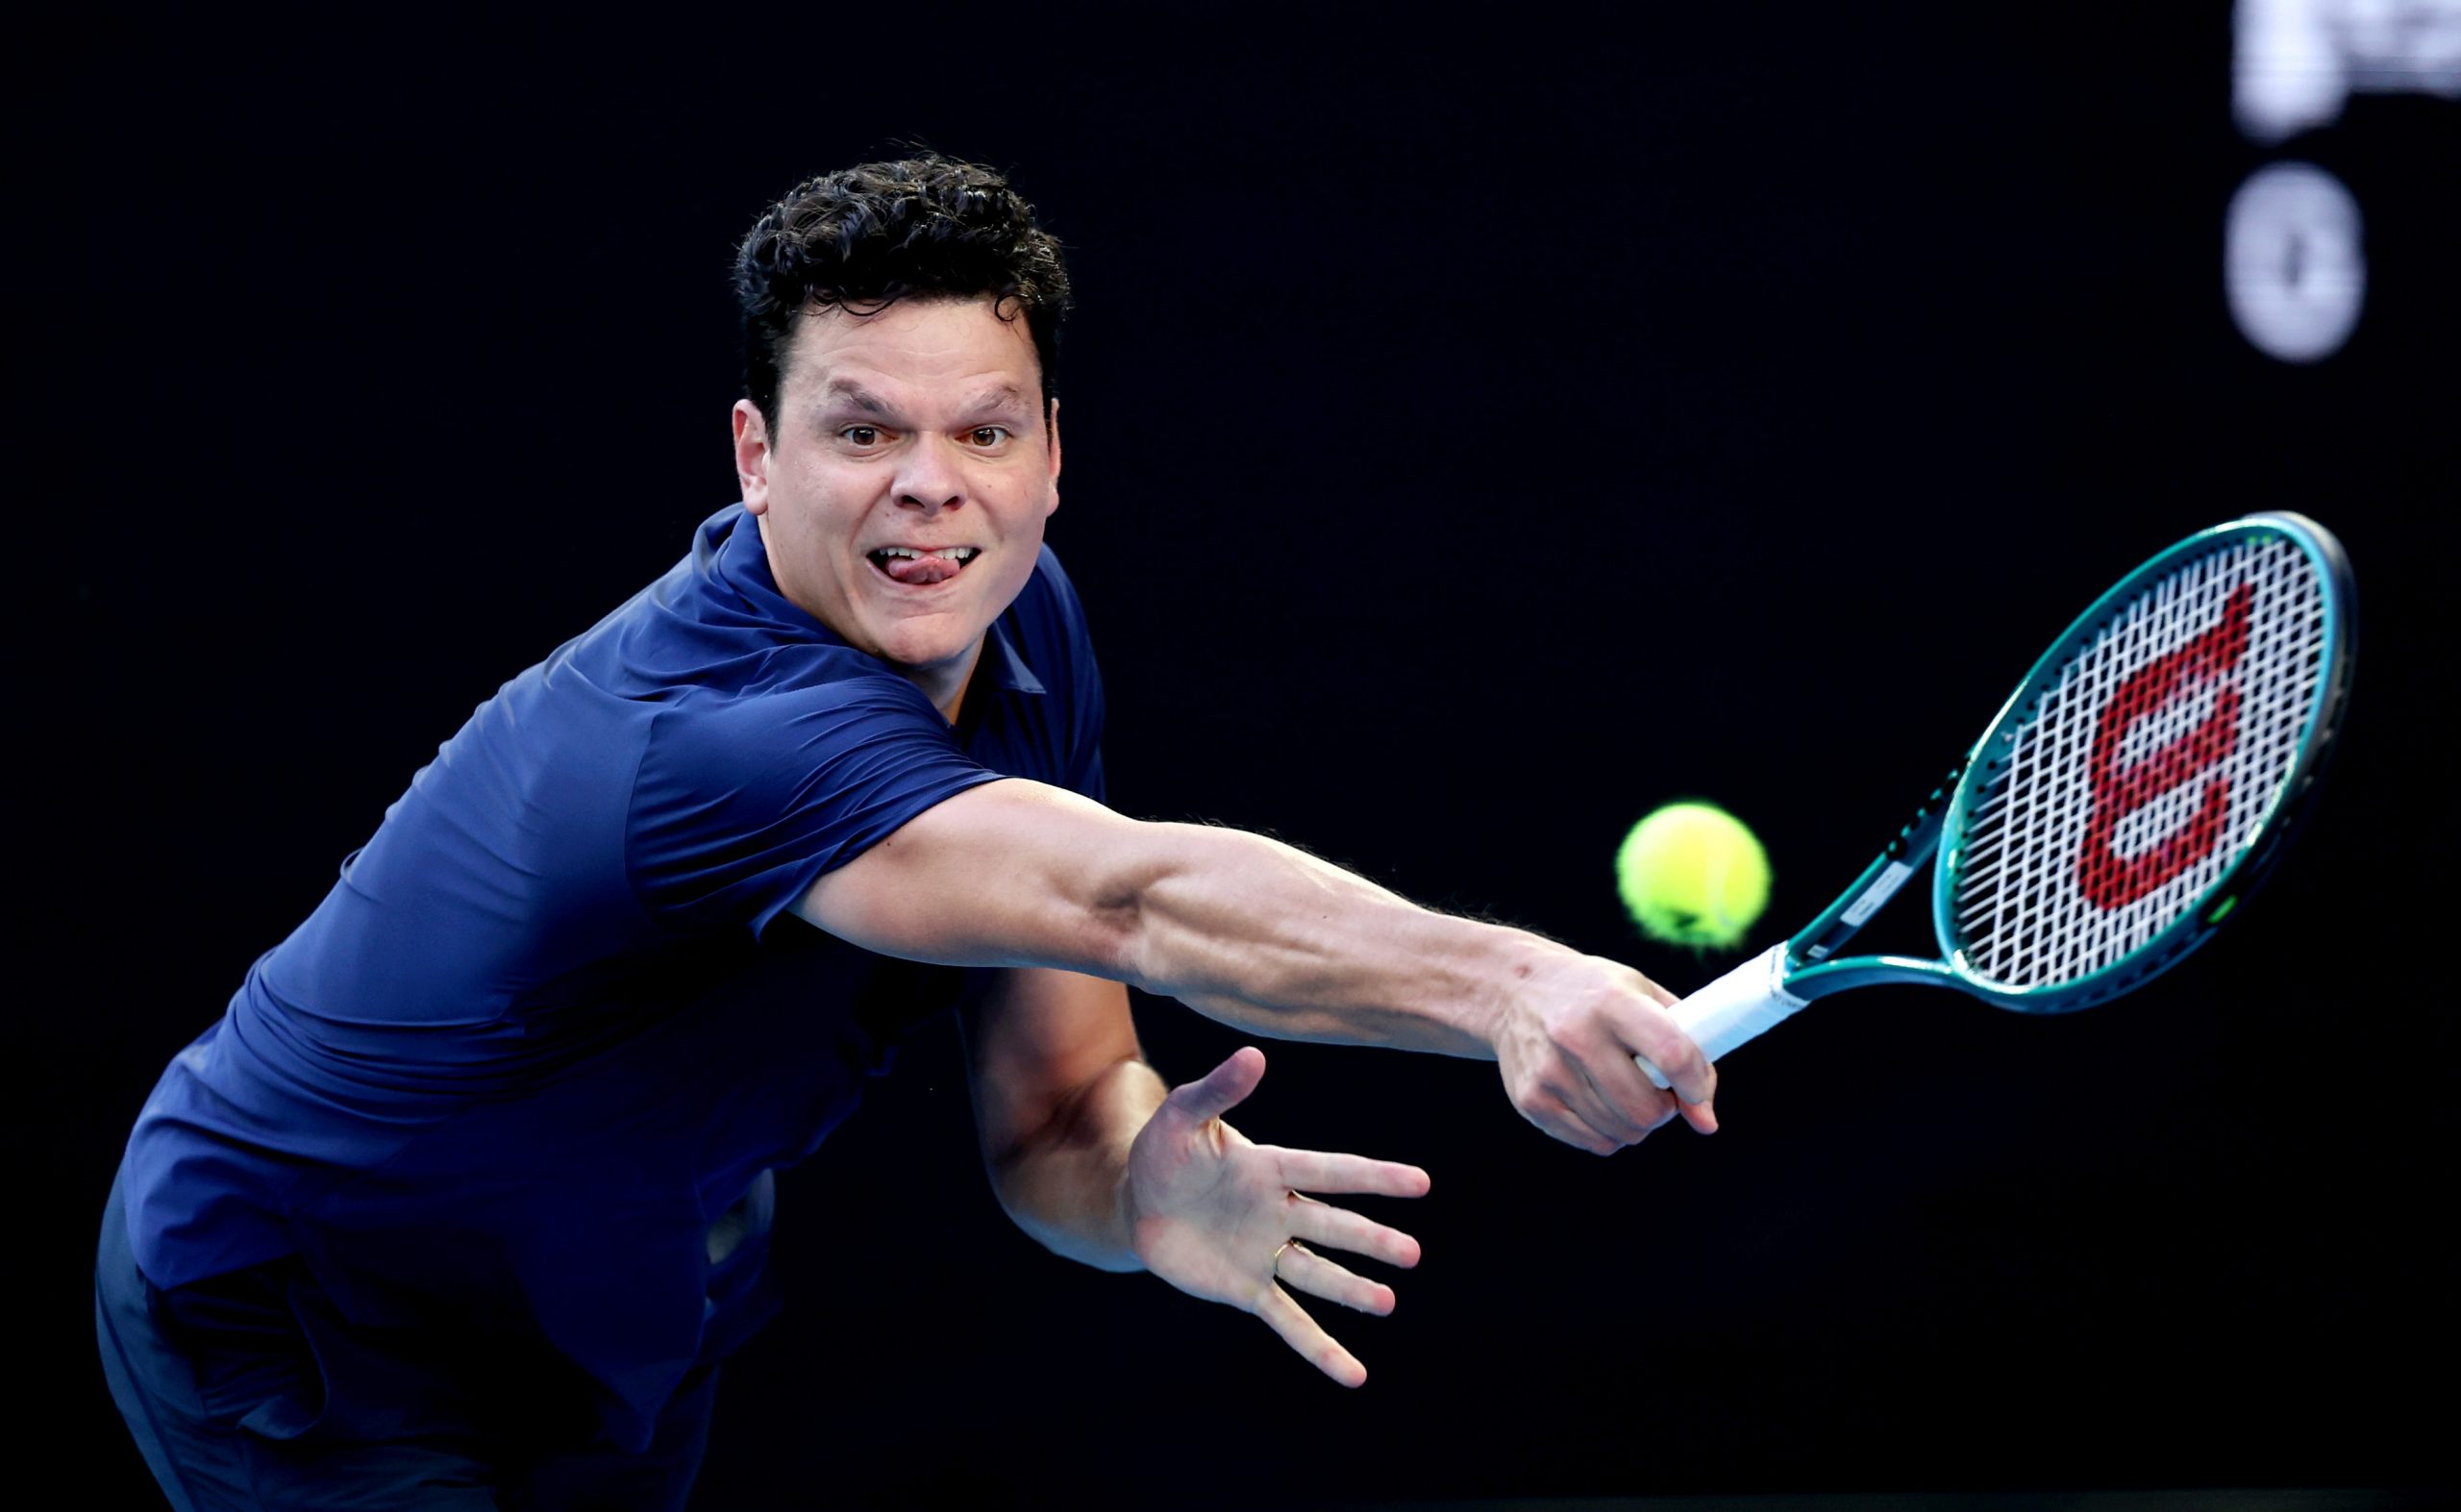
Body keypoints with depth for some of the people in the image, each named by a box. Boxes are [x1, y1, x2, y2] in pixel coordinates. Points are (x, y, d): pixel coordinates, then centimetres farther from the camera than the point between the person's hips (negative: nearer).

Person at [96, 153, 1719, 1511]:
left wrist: (1143, 1187, -33)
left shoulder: (1020, 634, -8)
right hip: (295, 1334, -8)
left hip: (614, 1321, 8)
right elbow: (1128, 896, -54)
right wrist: (1505, 979, -69)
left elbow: (1051, 1110, -9)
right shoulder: (727, 733, -37)